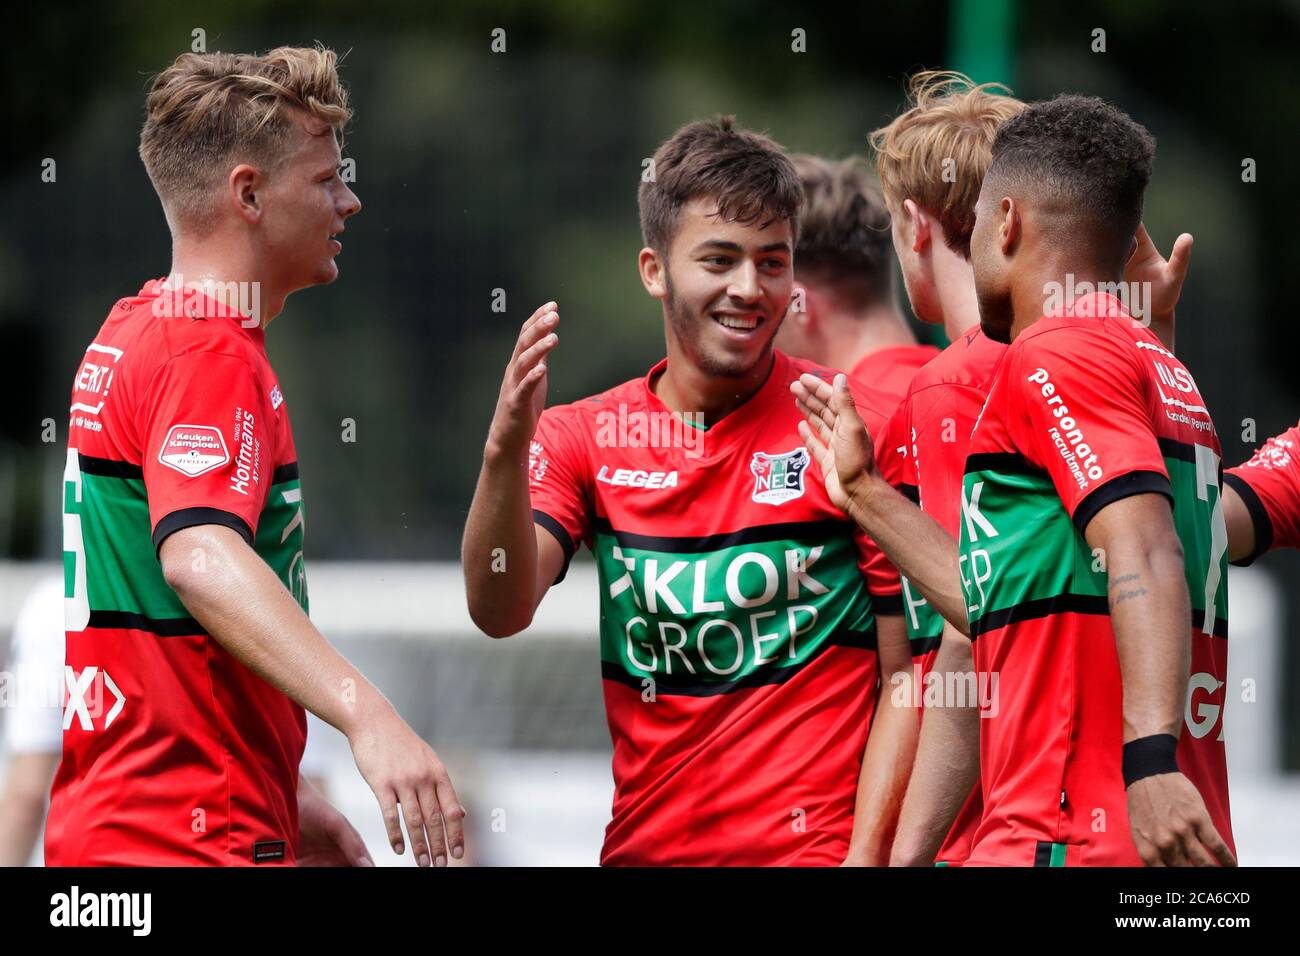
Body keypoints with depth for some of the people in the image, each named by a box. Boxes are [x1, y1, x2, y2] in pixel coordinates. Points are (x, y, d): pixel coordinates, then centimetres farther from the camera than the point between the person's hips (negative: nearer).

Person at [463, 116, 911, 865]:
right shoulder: (584, 437, 5)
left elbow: (909, 675, -3)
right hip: (644, 846, 3)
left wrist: (866, 853, -13)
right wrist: (506, 452, -25)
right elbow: (500, 611, -10)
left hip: (813, 849, -3)